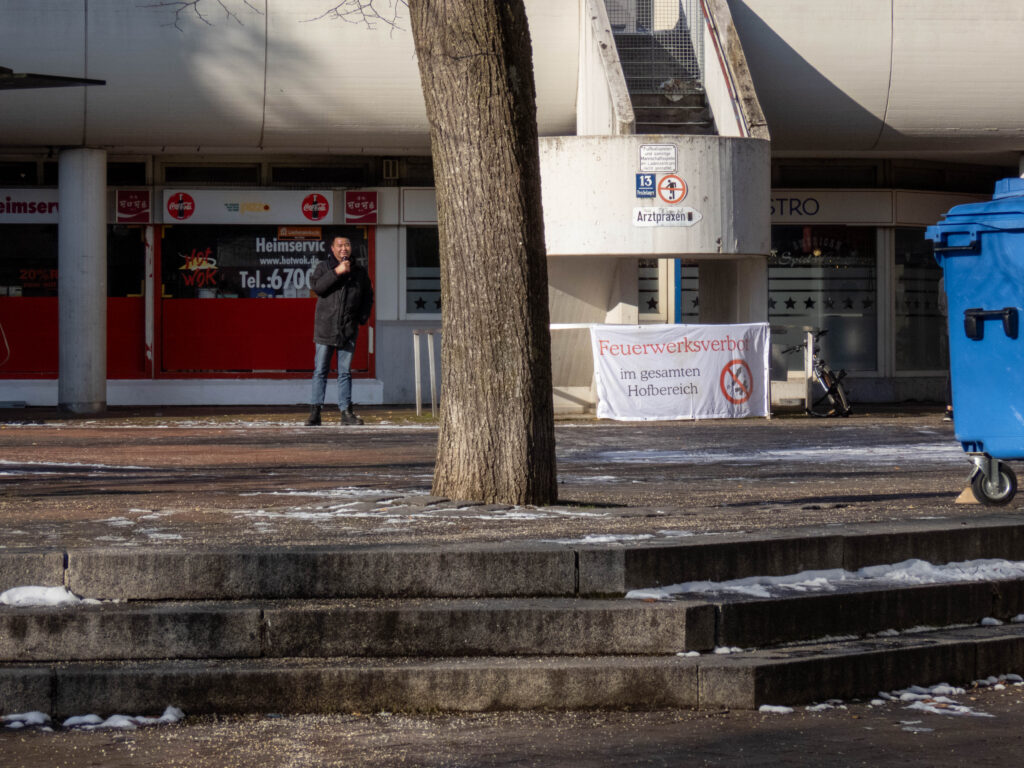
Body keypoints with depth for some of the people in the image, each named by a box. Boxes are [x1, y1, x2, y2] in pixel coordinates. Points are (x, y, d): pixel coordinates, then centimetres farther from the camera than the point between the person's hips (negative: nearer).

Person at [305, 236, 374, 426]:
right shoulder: (324, 267, 5)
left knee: (345, 372, 5)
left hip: (348, 330, 2)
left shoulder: (359, 272, 11)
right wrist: (336, 272, -18)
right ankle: (315, 412, -1)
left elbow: (367, 296, 18)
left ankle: (346, 411, 7)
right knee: (320, 371, -1)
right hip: (325, 328, -2)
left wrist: (362, 317, 5)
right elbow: (316, 286, -12)